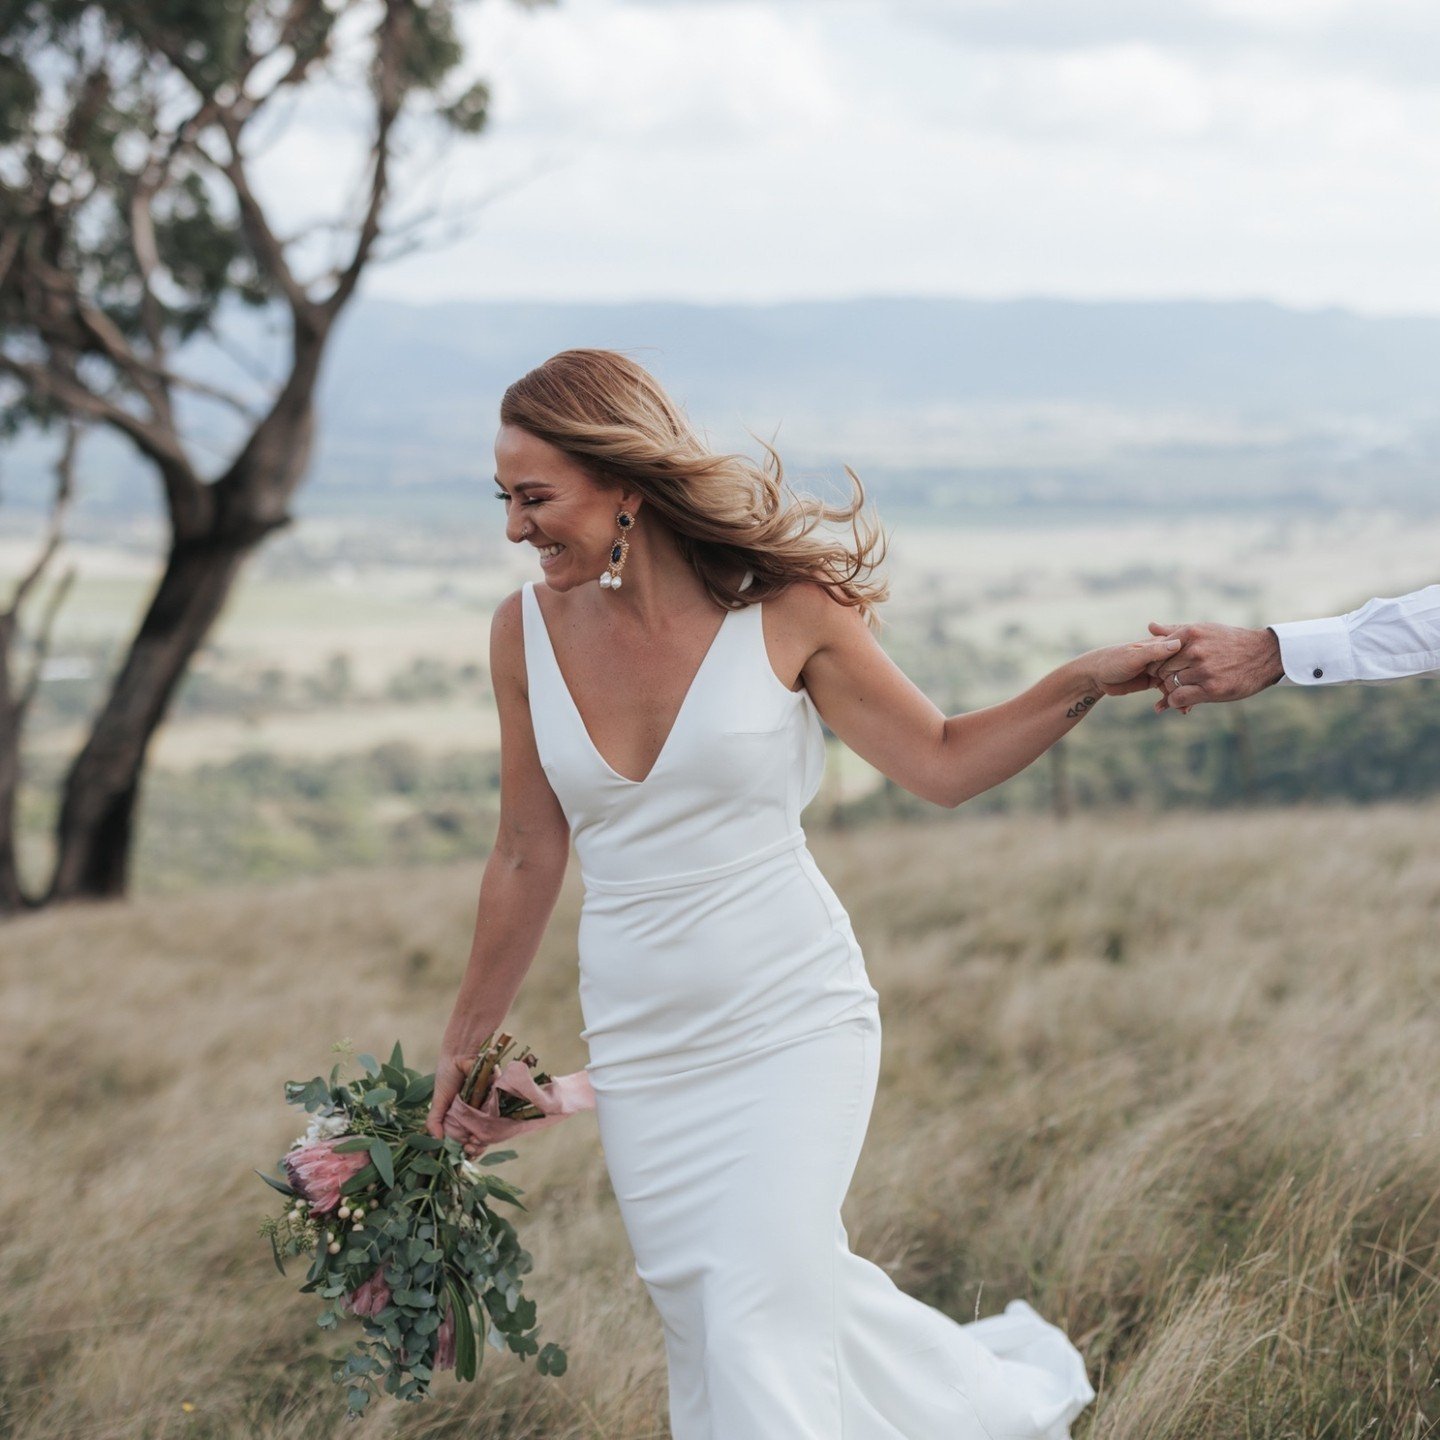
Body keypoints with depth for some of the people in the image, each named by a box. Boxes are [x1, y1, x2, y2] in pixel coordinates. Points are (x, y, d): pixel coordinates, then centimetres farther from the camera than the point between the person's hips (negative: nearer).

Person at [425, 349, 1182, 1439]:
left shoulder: (783, 609, -10)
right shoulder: (528, 631, -2)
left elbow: (943, 761, 2)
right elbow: (529, 858, 10)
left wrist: (1085, 683, -12)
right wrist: (467, 1042, 16)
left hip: (792, 1022, -4)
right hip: (641, 1050, 4)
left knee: (758, 1317, -12)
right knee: (704, 1319, 7)